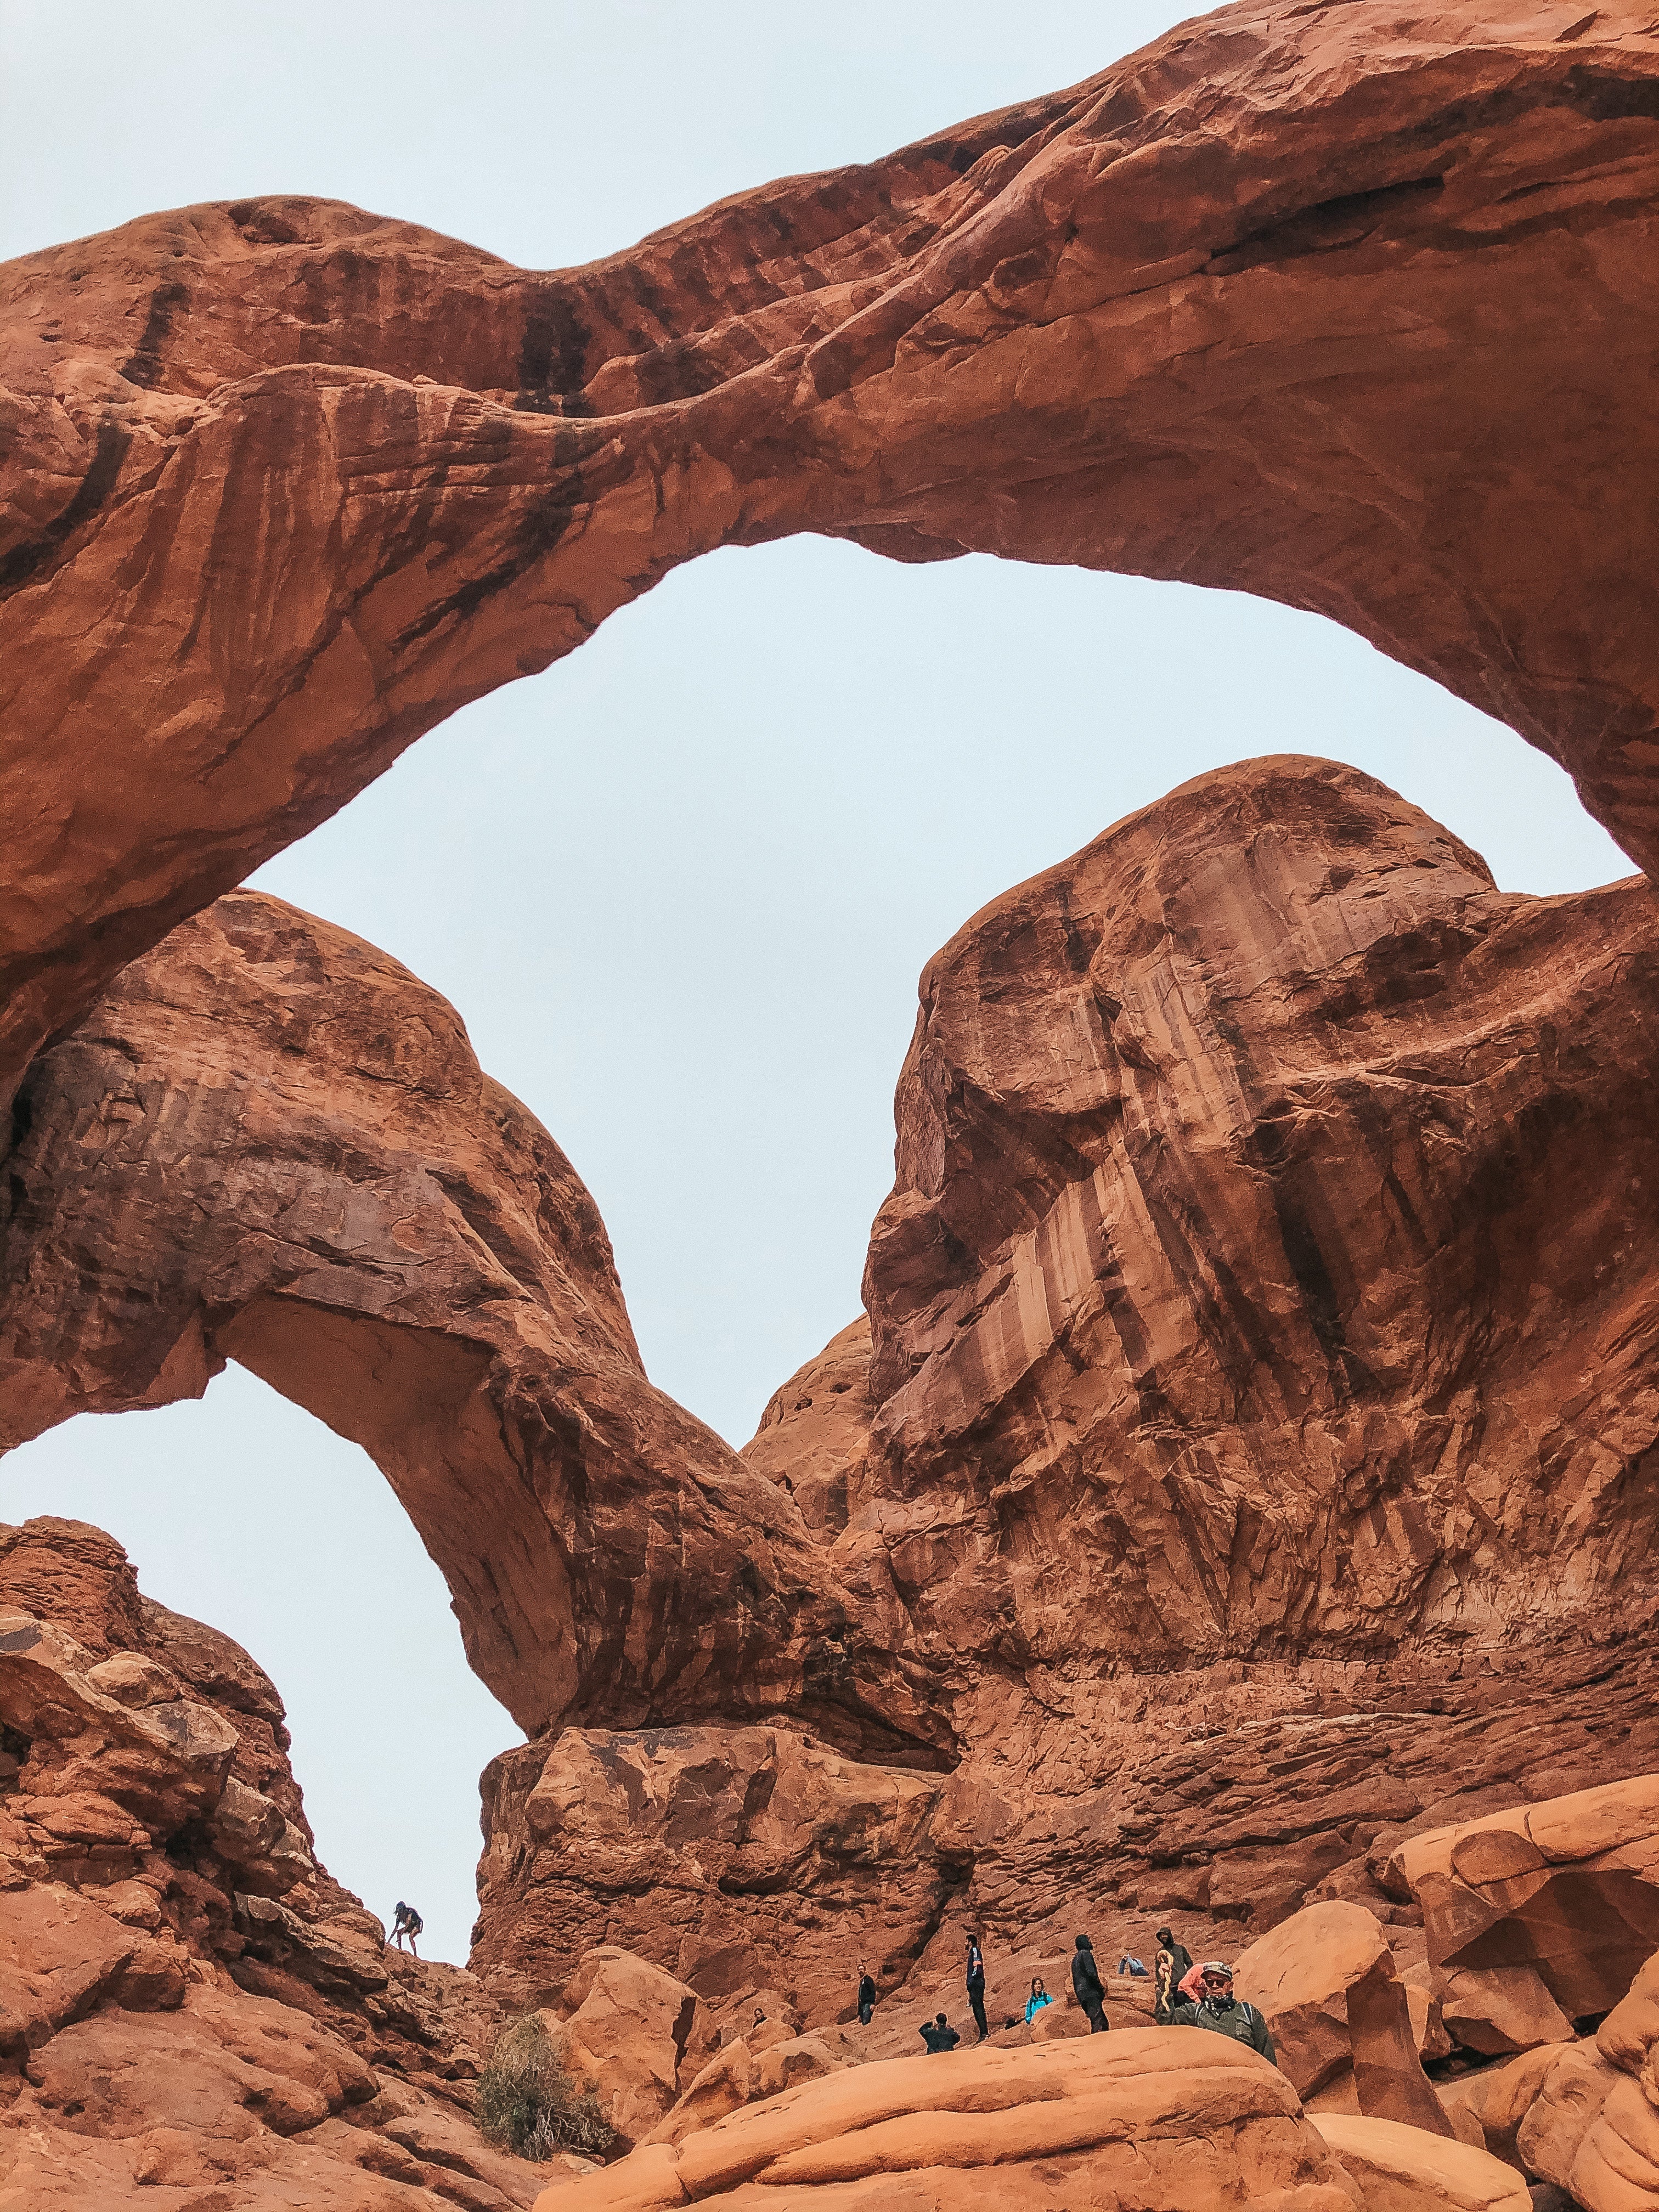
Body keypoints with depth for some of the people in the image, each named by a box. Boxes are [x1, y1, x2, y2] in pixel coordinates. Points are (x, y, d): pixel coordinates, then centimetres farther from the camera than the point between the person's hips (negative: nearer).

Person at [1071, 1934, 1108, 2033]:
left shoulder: (1075, 1958, 25)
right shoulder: (1086, 1954, -2)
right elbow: (1091, 1972, -15)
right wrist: (1101, 1989, -6)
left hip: (1081, 1994, 9)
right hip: (1090, 1992, -9)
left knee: (1104, 2023, 7)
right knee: (1099, 2022, -18)